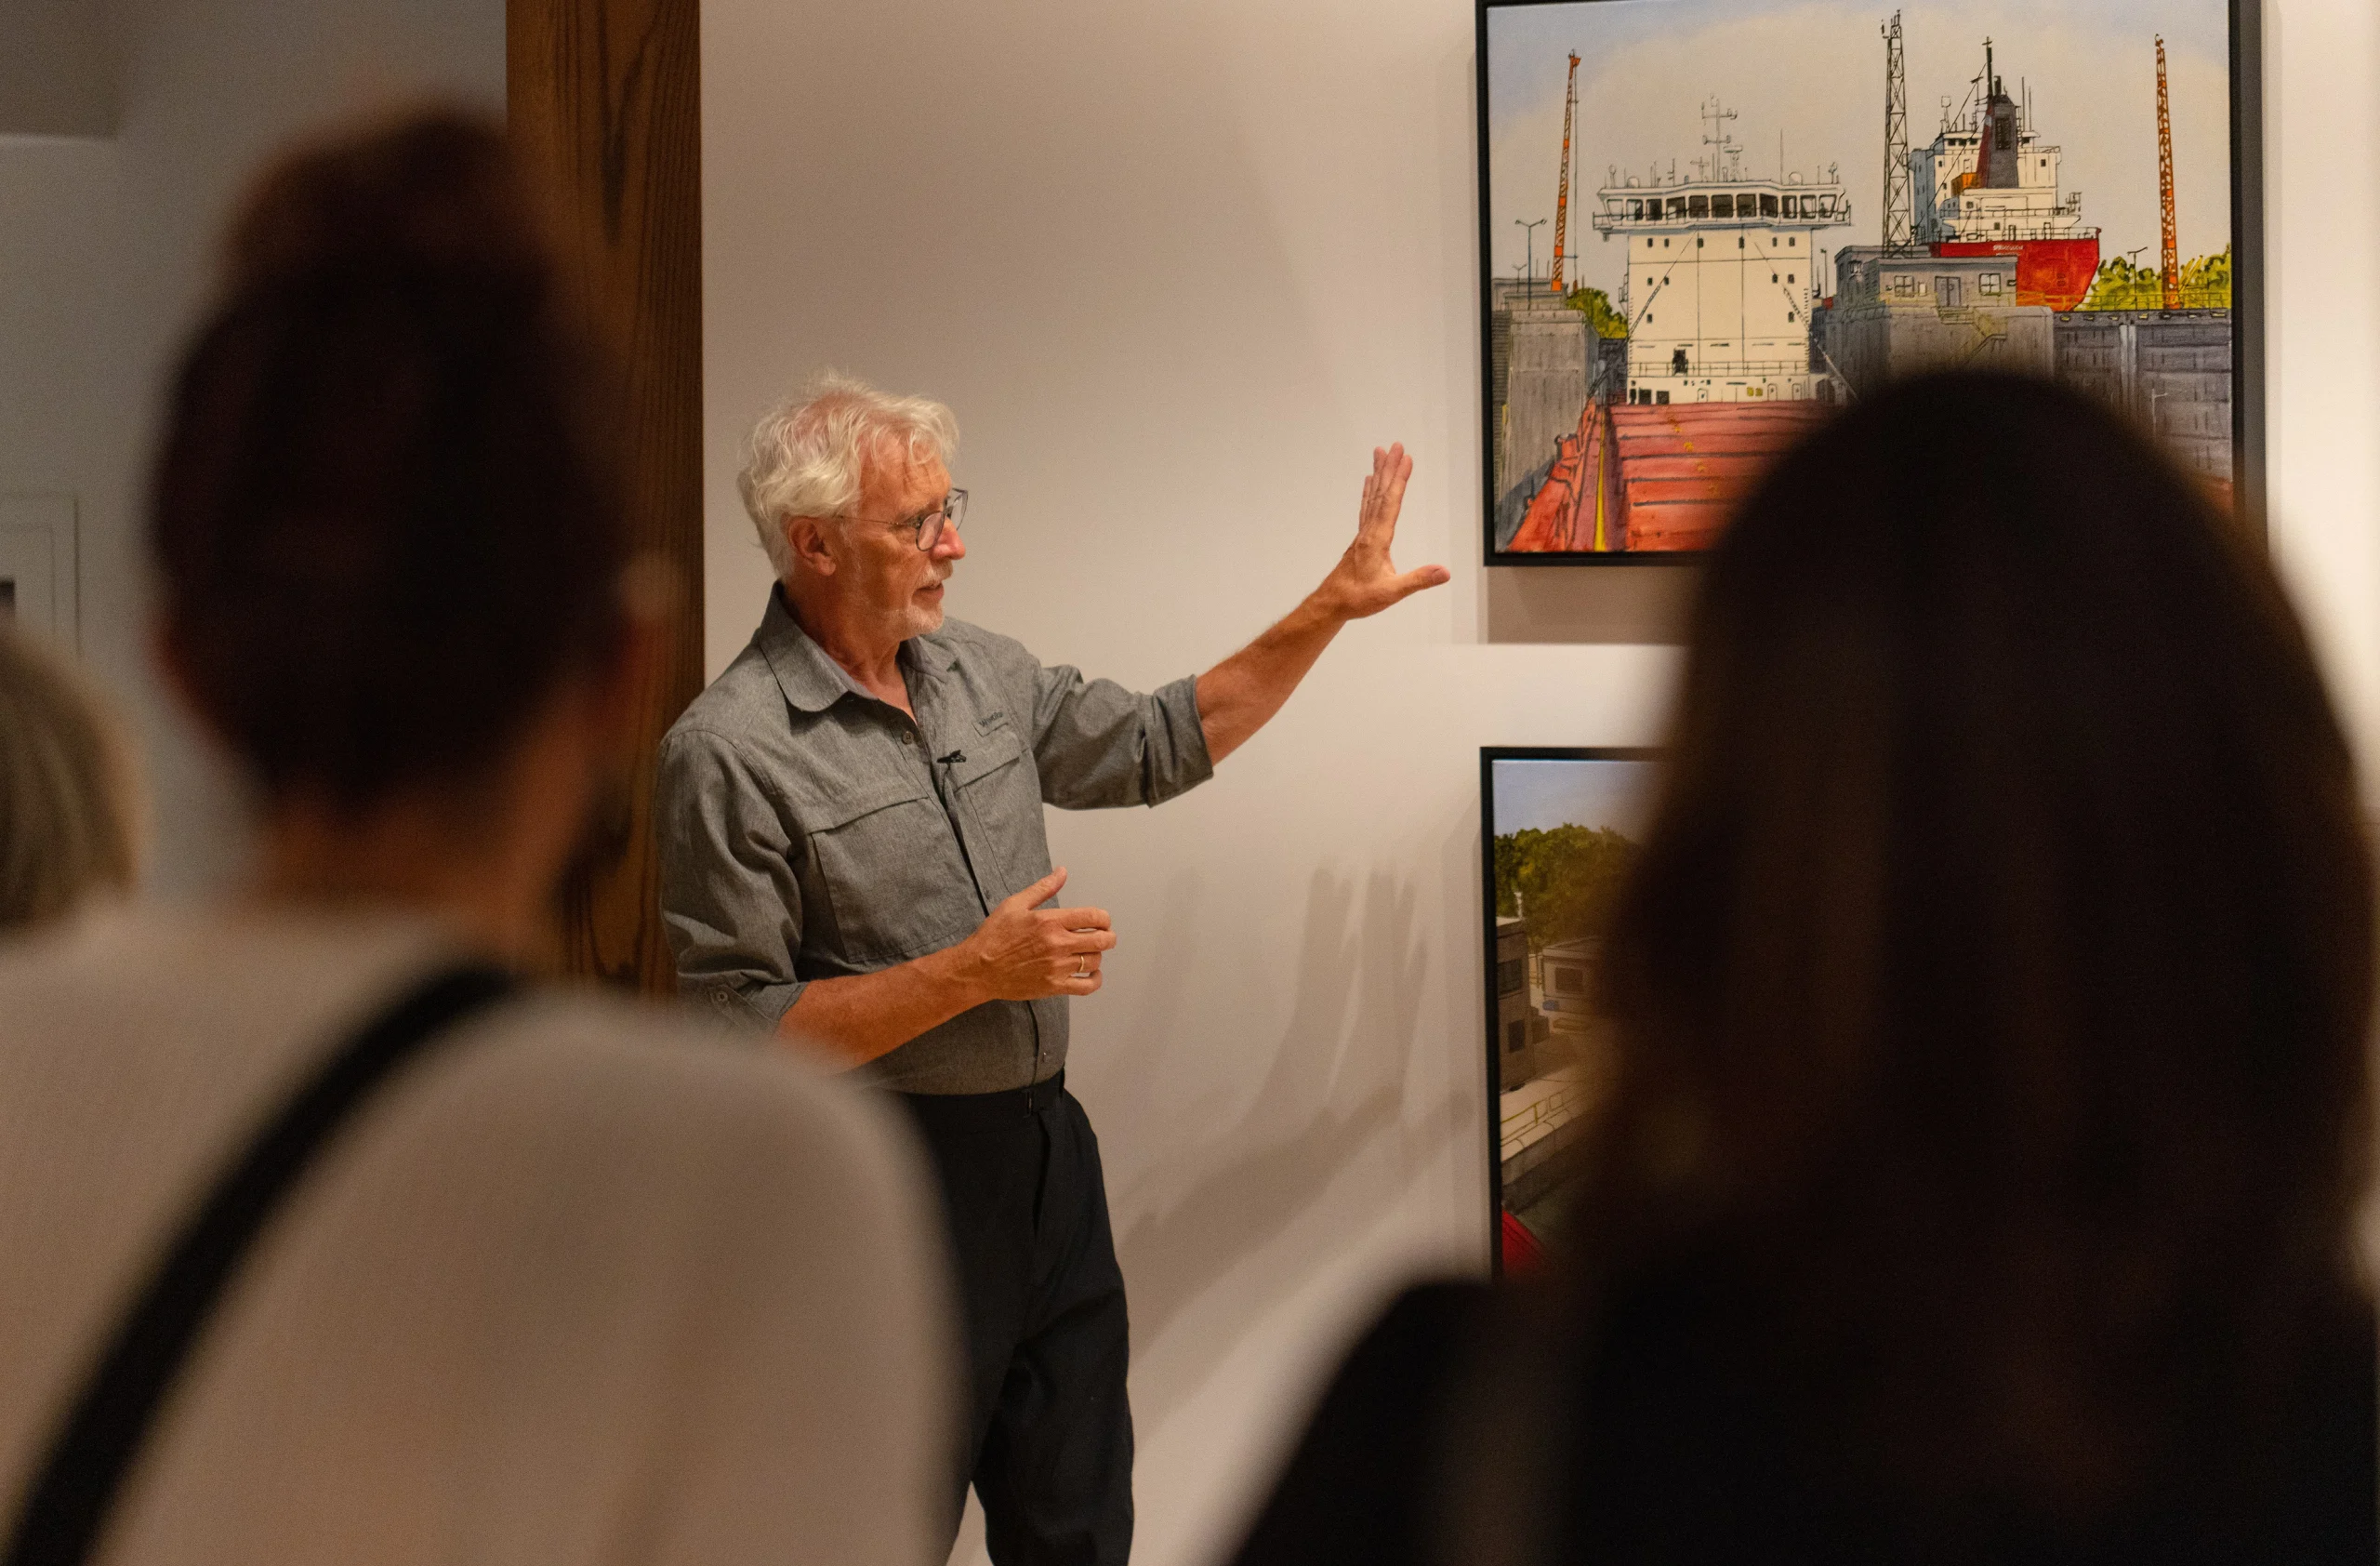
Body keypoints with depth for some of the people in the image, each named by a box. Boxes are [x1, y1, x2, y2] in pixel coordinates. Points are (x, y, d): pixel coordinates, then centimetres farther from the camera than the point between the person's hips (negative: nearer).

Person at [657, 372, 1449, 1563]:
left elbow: (1161, 745, 20)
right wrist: (972, 973, -22)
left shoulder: (980, 673, 7)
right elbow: (739, 1034, -19)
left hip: (1045, 1146, 7)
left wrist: (1331, 608, 13)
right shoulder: (731, 751, -17)